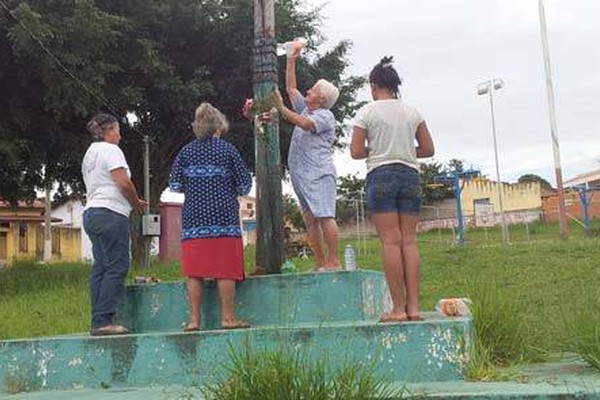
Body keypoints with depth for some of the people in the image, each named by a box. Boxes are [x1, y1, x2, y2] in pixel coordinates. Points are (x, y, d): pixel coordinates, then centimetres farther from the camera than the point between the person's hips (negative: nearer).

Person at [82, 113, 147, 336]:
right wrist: (137, 204, 2)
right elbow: (123, 183, -15)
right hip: (110, 213, -10)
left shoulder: (89, 153, 23)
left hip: (91, 212, 10)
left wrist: (133, 202, 17)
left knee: (100, 268, 8)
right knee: (117, 267, -9)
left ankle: (98, 322, 7)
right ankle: (103, 321, -13)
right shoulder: (110, 150, -5)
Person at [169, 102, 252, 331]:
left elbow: (175, 185, 6)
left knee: (194, 271, 4)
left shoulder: (186, 152, 7)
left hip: (193, 218, 2)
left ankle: (195, 320, 5)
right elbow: (245, 184, 2)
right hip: (224, 217, -2)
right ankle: (227, 317, 4)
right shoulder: (227, 150, 2)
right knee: (225, 270, 1)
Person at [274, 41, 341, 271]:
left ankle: (334, 261, -16)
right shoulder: (305, 109, 23)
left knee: (324, 216, -15)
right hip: (301, 174, 9)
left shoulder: (325, 116, -2)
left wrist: (282, 109, -19)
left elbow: (305, 124, -20)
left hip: (319, 173, -8)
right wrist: (291, 61, 25)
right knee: (310, 220, 3)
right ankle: (320, 262, 4)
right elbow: (291, 88, 27)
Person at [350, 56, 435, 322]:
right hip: (410, 174, 4)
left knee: (390, 240, -5)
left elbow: (356, 152, -4)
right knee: (409, 240, 2)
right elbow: (428, 149, 11)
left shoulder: (366, 112, 0)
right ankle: (413, 307, 0)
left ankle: (398, 308, -6)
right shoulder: (412, 112, 10)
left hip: (380, 175, -3)